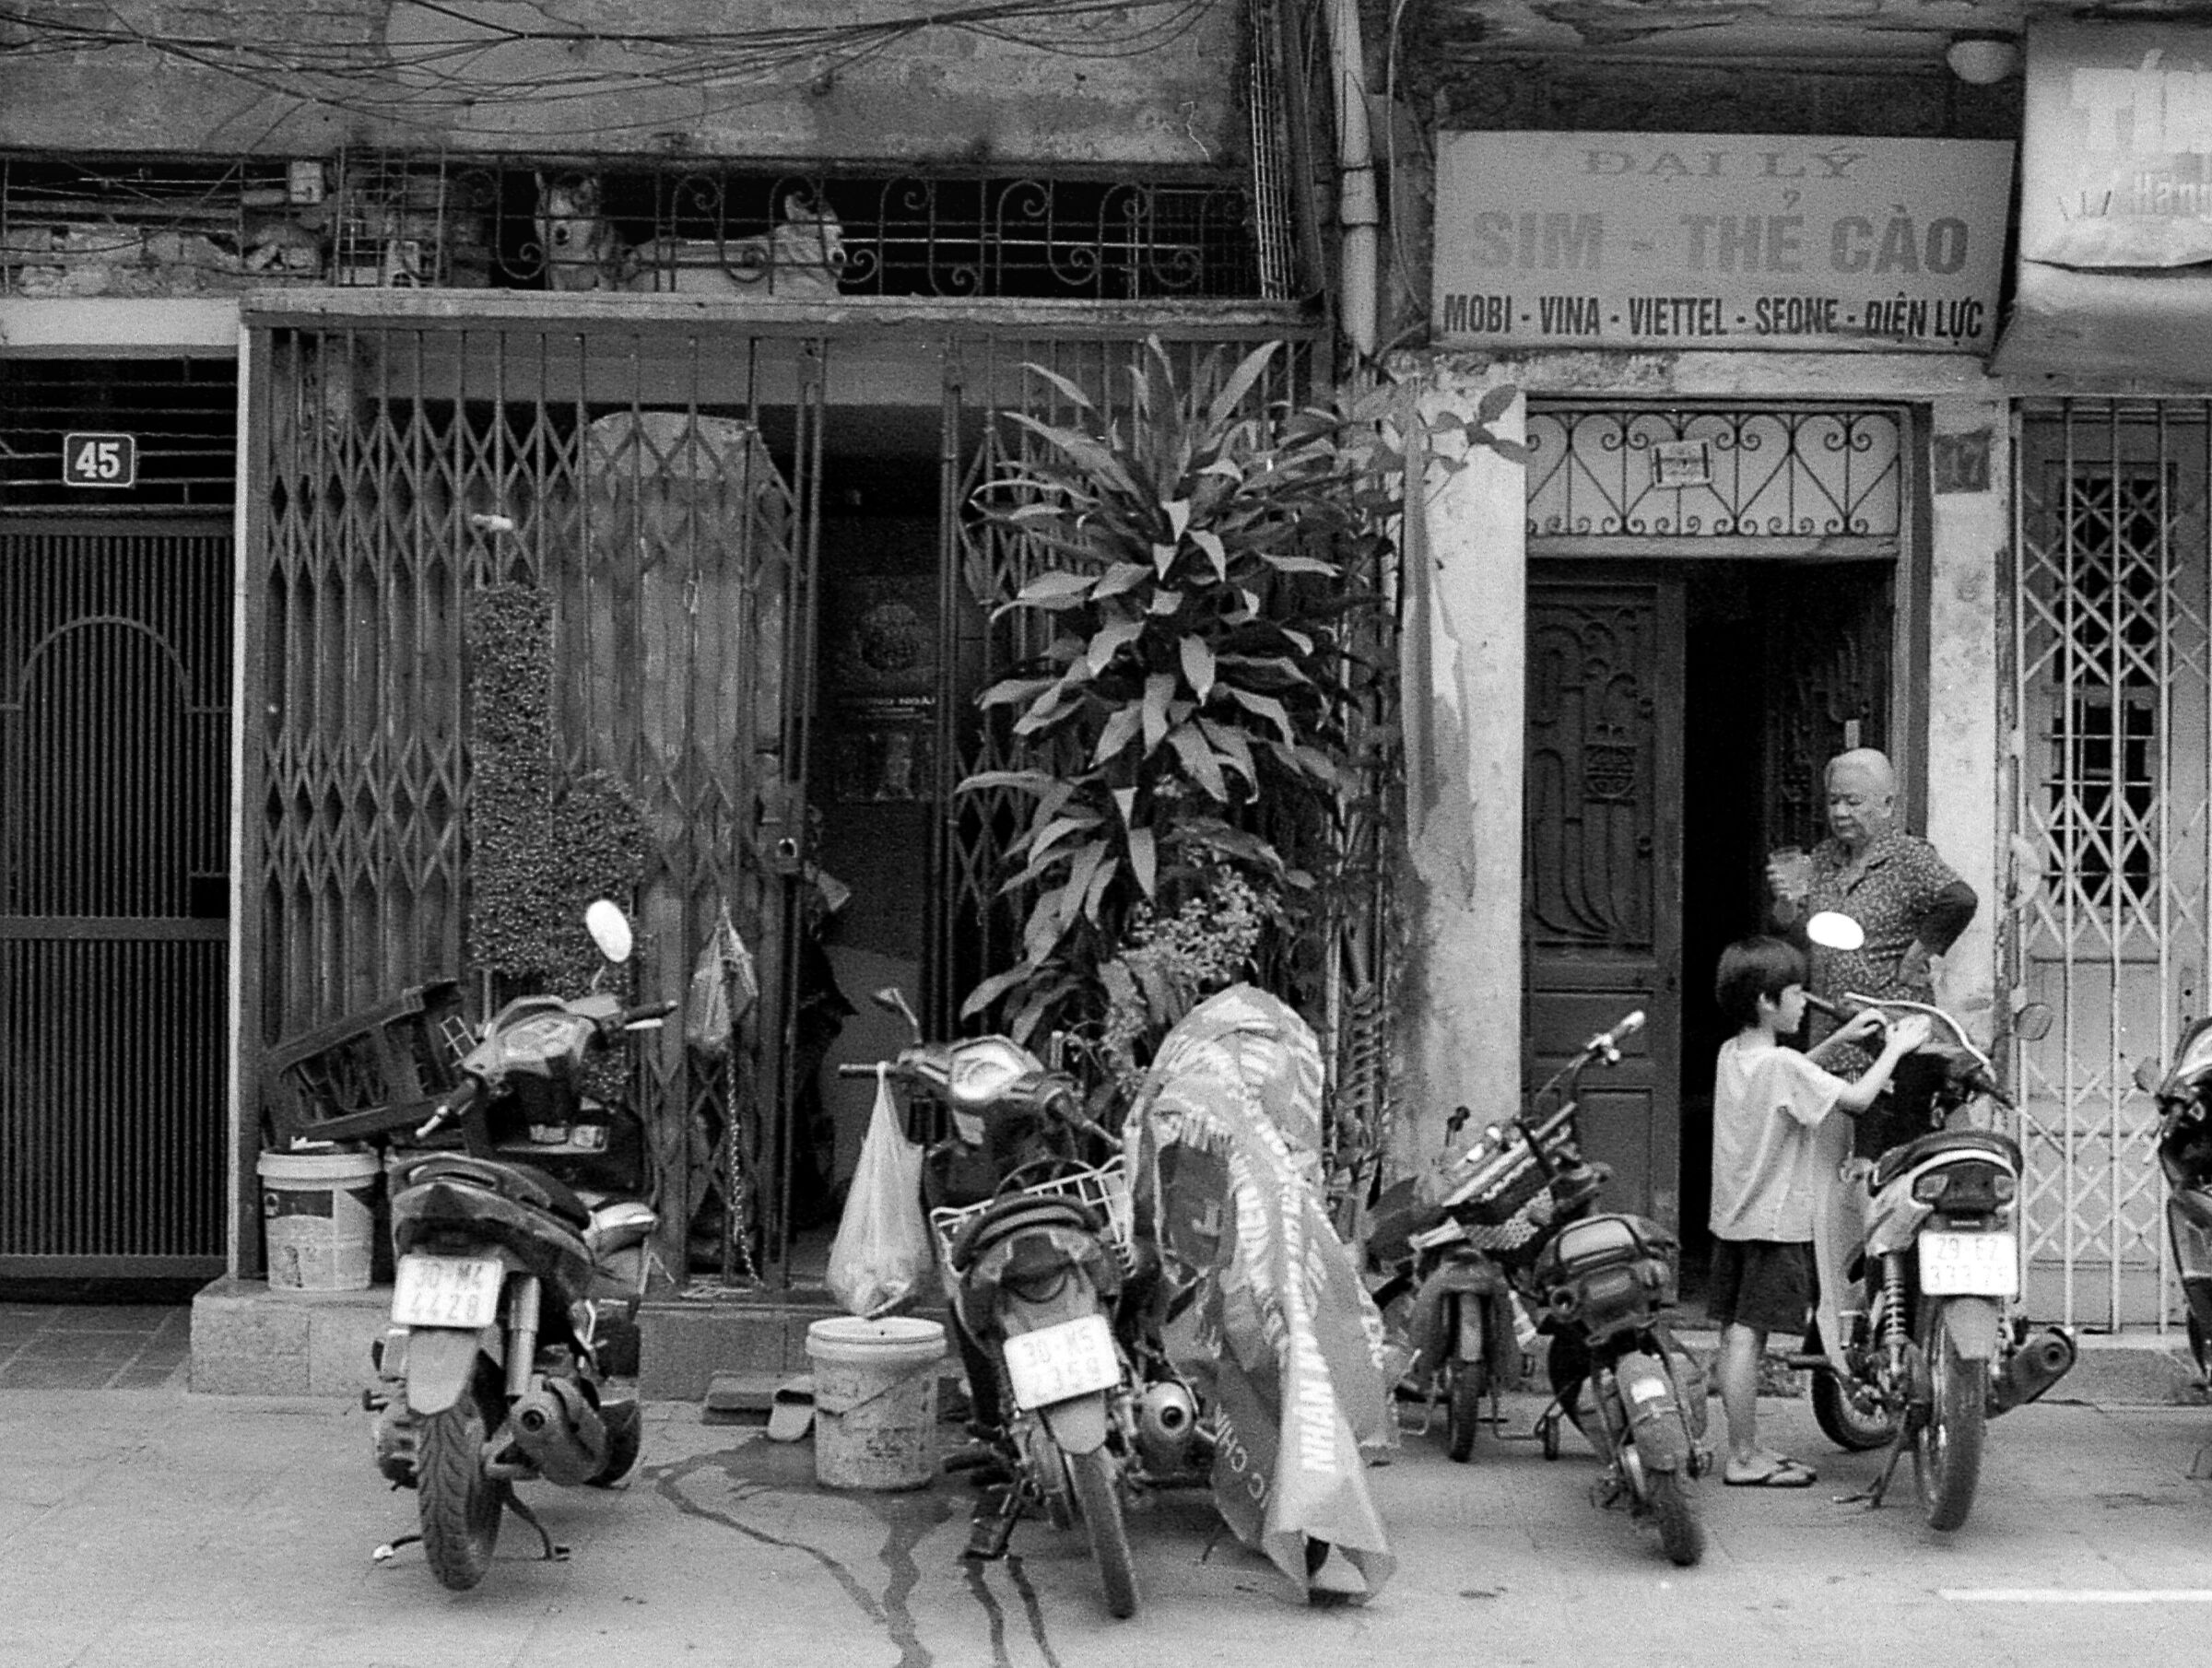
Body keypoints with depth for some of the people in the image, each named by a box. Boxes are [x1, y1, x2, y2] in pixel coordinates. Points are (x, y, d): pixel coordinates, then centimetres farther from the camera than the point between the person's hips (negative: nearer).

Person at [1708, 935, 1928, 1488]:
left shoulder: (1732, 1055, 8)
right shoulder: (1781, 1064, -18)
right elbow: (1857, 1099, -16)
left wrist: (1841, 1040, 17)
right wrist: (1894, 1049, -3)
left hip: (1732, 1216, 9)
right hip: (1775, 1220, -9)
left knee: (1734, 1335, 12)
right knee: (1747, 1336, -7)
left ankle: (1745, 1448, 22)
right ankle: (1743, 1459, -4)